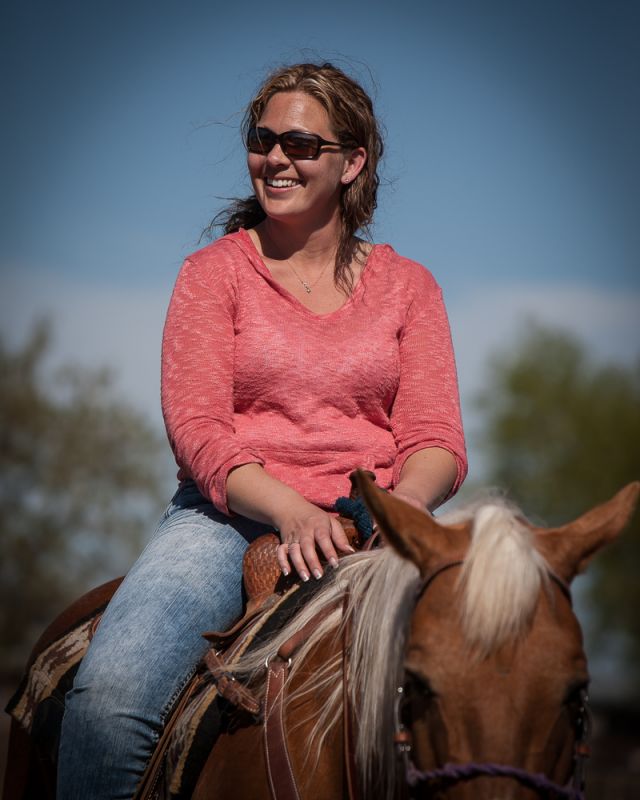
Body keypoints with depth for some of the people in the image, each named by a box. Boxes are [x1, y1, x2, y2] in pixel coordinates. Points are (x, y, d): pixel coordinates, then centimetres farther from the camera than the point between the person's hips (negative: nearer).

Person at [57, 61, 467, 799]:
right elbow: (195, 427, -3)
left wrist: (402, 503, -19)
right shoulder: (214, 273, 8)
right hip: (231, 513, -1)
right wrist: (290, 510, -21)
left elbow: (436, 440, 5)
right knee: (107, 694, -28)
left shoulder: (407, 286, 13)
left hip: (371, 524, 1)